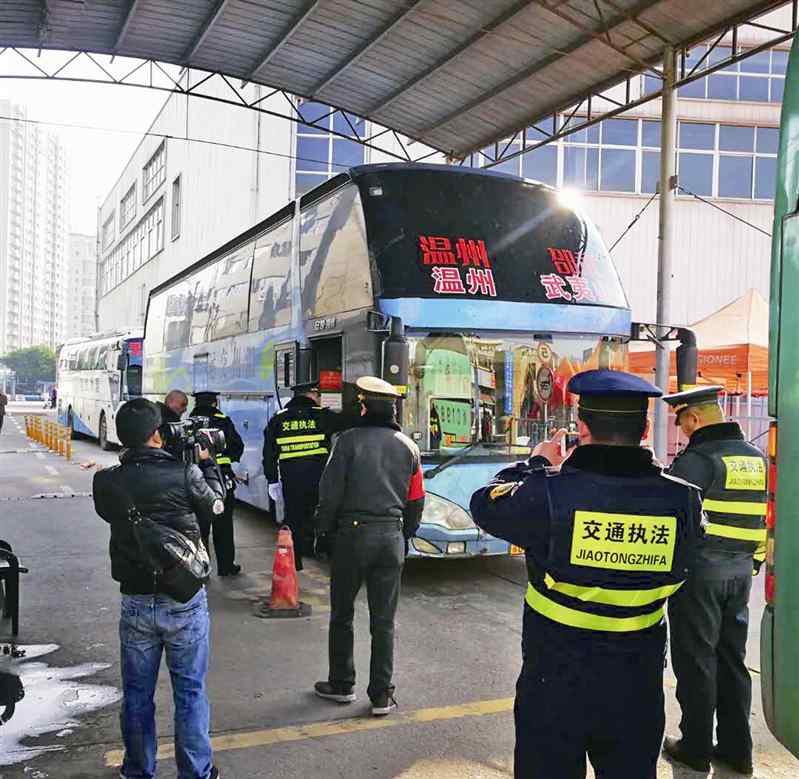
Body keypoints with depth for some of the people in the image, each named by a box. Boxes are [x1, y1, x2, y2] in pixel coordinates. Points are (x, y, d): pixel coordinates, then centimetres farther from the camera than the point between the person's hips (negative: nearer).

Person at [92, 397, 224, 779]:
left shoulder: (106, 482, -11)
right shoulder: (184, 474, -17)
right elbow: (216, 504, 3)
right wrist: (205, 462, 17)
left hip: (135, 602, 2)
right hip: (185, 601, -2)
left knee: (137, 693, 17)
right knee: (190, 690, 12)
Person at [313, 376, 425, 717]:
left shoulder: (349, 440, -7)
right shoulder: (408, 447, 6)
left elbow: (330, 493, -9)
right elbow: (416, 501, 10)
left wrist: (323, 530, 3)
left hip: (352, 534, -3)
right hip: (392, 537, 3)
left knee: (342, 615, 13)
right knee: (384, 621, 8)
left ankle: (342, 685, 23)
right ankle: (381, 696, 11)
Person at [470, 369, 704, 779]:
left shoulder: (549, 492, -21)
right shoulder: (683, 499, -11)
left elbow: (484, 504, -3)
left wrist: (536, 465, 14)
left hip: (555, 684, -2)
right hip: (638, 685, 3)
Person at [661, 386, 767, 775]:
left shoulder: (696, 460, -15)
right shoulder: (757, 458, 9)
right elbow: (763, 517, 16)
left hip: (700, 571, -7)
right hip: (741, 572, 7)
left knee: (696, 661, 4)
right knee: (732, 659, 15)